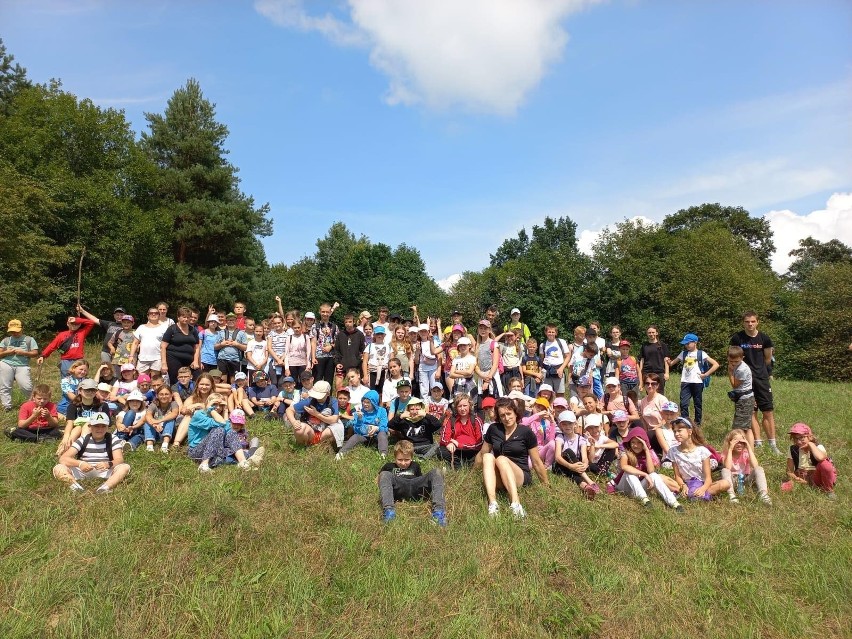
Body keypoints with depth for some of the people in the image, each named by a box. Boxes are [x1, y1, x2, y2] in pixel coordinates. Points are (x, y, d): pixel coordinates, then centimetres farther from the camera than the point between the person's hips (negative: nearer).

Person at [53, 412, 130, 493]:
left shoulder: (113, 440, 0)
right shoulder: (82, 440, 2)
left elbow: (119, 459, -11)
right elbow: (63, 459, -8)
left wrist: (108, 464, -36)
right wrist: (79, 463, -30)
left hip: (105, 471, -1)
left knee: (125, 467, -28)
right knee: (58, 468, -21)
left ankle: (105, 488, -50)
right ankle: (77, 487, -44)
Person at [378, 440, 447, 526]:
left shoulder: (415, 466, 36)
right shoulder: (389, 466, 29)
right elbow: (377, 479, 27)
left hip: (416, 490, 2)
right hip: (397, 489, -2)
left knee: (436, 472, -18)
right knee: (384, 475, -28)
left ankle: (438, 508, -41)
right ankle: (388, 509, -50)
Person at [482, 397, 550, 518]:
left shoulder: (525, 432, -4)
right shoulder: (493, 429, 4)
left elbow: (536, 462, 2)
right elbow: (483, 453, 17)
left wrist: (547, 484, 8)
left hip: (521, 477, -3)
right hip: (498, 479, 3)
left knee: (501, 459, -30)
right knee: (488, 456, -26)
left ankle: (515, 503, -47)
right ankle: (493, 503, -43)